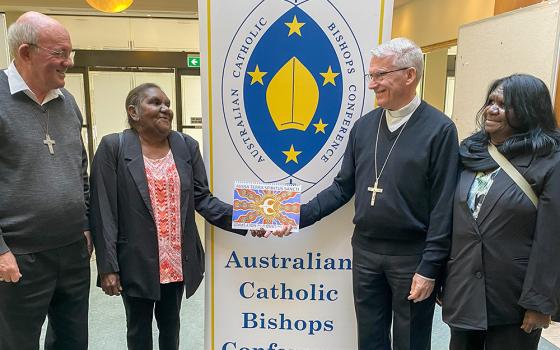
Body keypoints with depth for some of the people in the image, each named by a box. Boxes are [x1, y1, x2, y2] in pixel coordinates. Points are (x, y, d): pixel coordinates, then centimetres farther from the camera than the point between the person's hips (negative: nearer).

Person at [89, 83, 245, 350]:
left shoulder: (187, 146, 2)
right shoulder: (113, 147, -7)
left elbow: (202, 198, -2)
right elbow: (103, 211, -10)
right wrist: (107, 267, -12)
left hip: (178, 261, 3)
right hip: (137, 262, -2)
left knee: (170, 323, 22)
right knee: (139, 327, 18)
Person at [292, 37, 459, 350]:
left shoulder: (439, 129, -11)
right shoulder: (364, 126, 3)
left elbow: (443, 206, -12)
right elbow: (343, 187, 6)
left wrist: (429, 268, -13)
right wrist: (300, 216, -3)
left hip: (411, 256, -4)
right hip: (365, 250, 4)